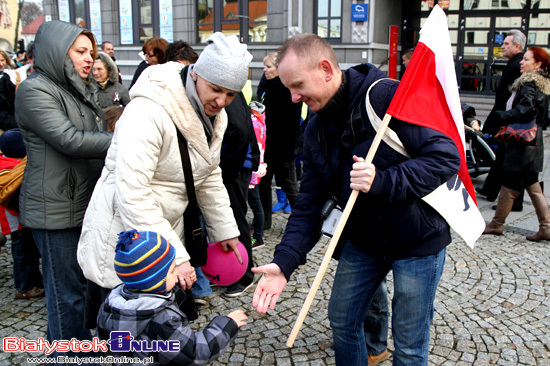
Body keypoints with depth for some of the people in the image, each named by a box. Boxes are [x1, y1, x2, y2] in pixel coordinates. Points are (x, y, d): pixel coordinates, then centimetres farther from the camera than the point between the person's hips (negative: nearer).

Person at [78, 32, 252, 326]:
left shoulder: (213, 116, 2)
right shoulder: (149, 113, -26)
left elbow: (209, 177, 16)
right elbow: (132, 193, -31)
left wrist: (225, 231, 16)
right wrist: (174, 256, -30)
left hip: (166, 226, 8)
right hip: (122, 236, -7)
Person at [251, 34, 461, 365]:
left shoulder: (389, 96, -22)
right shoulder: (316, 131, 0)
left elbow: (446, 157, -25)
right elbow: (309, 204, -2)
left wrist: (382, 182, -36)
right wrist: (284, 262, -15)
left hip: (417, 239, -6)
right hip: (363, 238, 6)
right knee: (342, 321, 17)